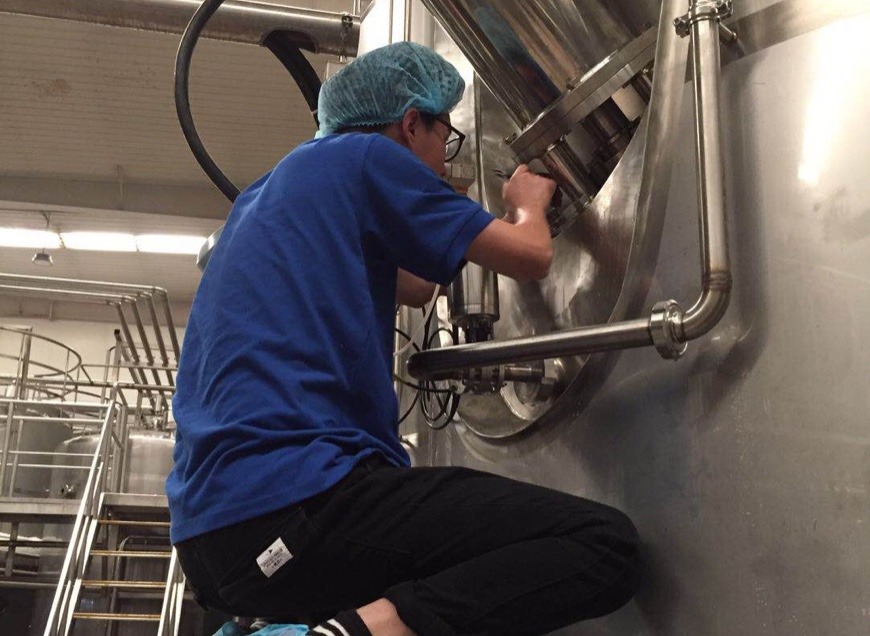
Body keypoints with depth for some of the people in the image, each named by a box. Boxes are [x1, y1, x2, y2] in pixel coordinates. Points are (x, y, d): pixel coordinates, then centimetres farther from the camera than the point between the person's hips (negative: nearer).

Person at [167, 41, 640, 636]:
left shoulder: (271, 190, 25)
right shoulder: (365, 155, 0)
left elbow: (411, 285, 32)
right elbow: (530, 256, 3)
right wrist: (527, 205, 26)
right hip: (298, 497, -9)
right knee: (605, 543, -9)